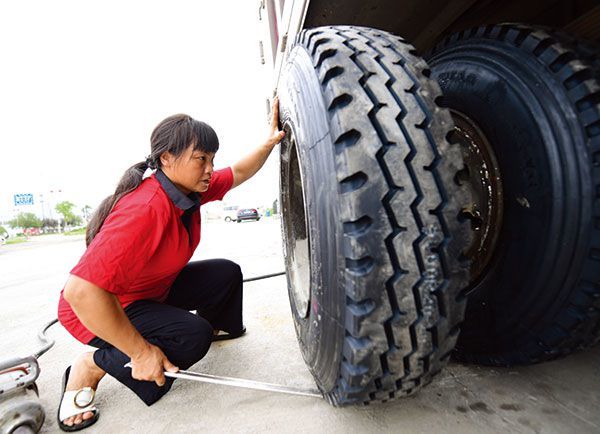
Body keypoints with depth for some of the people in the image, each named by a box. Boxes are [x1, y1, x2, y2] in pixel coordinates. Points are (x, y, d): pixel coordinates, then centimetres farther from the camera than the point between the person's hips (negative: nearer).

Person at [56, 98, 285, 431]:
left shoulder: (188, 189, -9)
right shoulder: (146, 209, -36)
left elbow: (238, 174, 5)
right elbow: (81, 291, -39)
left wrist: (268, 143, -11)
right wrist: (141, 352, -30)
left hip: (154, 289, 8)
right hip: (99, 309, -8)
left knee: (226, 273, -3)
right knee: (193, 337, -26)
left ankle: (215, 325, 27)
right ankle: (90, 367, -3)